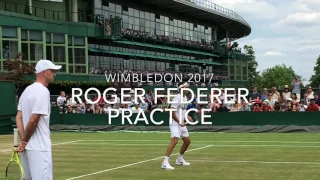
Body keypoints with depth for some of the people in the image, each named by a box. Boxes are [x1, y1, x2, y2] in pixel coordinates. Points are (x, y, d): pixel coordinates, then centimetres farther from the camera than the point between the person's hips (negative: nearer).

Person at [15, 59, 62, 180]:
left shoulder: (27, 90, 14)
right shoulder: (43, 91, -14)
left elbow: (19, 117, 10)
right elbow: (33, 120, -19)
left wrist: (23, 139, 1)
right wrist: (25, 141, -7)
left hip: (27, 147, 9)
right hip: (39, 147, -9)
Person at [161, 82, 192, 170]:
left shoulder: (185, 97, 12)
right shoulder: (177, 98, -16)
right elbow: (172, 112, -20)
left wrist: (187, 116, 8)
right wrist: (179, 122, -20)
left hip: (181, 123, 9)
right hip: (175, 123, -9)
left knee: (187, 141, 15)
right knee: (174, 141, -23)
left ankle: (180, 159, 32)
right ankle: (165, 162, -24)